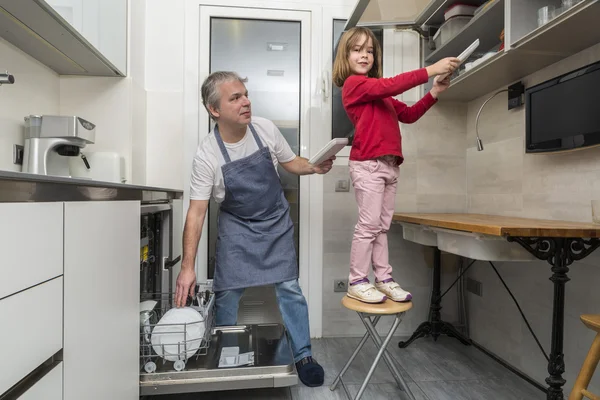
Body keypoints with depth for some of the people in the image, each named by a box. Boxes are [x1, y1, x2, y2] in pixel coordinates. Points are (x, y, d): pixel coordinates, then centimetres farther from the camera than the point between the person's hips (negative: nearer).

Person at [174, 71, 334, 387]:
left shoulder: (265, 128, -13)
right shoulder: (206, 156, -20)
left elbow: (290, 162, 4)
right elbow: (196, 212, -20)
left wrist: (315, 167, -18)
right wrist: (187, 266, -25)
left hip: (276, 222, 2)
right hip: (236, 227, -1)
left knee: (289, 287, -1)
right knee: (226, 292, 3)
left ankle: (303, 355, 18)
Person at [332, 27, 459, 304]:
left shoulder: (379, 93, 23)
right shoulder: (354, 84, -3)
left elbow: (408, 115, 21)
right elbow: (392, 84, -17)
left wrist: (434, 93, 10)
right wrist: (430, 70, -14)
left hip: (390, 164, 8)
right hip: (367, 164, -8)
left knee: (382, 226, 11)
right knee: (368, 224, -5)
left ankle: (384, 278, 20)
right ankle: (357, 282, 7)